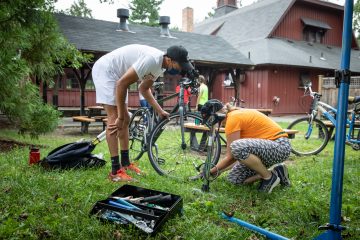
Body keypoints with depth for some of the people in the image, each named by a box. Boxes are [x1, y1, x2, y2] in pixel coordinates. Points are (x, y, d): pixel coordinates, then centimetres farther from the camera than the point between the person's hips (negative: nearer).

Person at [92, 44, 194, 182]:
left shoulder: (160, 65, 0)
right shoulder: (152, 59, -30)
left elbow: (144, 89, 12)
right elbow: (122, 84, -30)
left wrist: (160, 111, 6)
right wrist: (120, 117, -24)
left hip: (116, 74, 10)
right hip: (105, 70, -10)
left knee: (125, 120, 8)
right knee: (115, 120, -15)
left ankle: (125, 163, 18)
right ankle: (115, 171, -11)